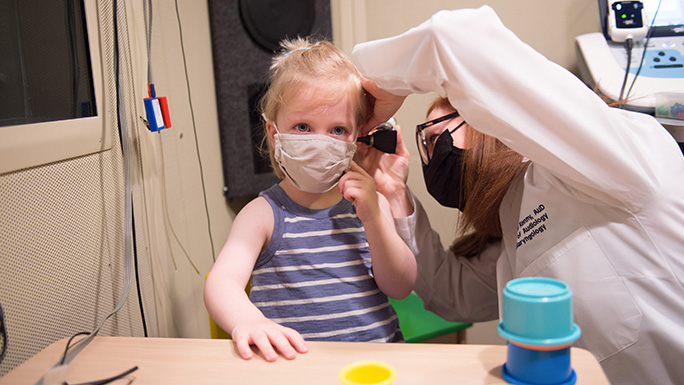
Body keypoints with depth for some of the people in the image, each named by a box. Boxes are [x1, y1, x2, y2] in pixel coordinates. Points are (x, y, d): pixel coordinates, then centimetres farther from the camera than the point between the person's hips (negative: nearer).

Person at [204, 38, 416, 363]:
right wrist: (247, 322, -36)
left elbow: (401, 287, 2)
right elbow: (221, 282, -15)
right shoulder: (263, 214, -1)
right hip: (293, 363, -4)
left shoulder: (369, 204, 8)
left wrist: (373, 219, -12)